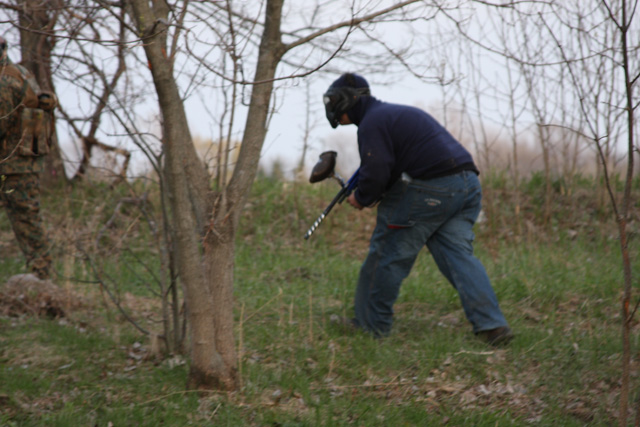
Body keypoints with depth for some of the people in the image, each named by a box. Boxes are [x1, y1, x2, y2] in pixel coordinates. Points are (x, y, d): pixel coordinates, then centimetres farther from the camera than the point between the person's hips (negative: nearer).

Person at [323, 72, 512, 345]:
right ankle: (492, 325, -9)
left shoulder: (371, 123, -5)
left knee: (388, 254, 4)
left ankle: (371, 324, 14)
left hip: (430, 190, -9)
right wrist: (374, 195, 22)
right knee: (458, 254, 4)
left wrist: (362, 198, 3)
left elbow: (376, 172, -15)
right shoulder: (396, 113, 28)